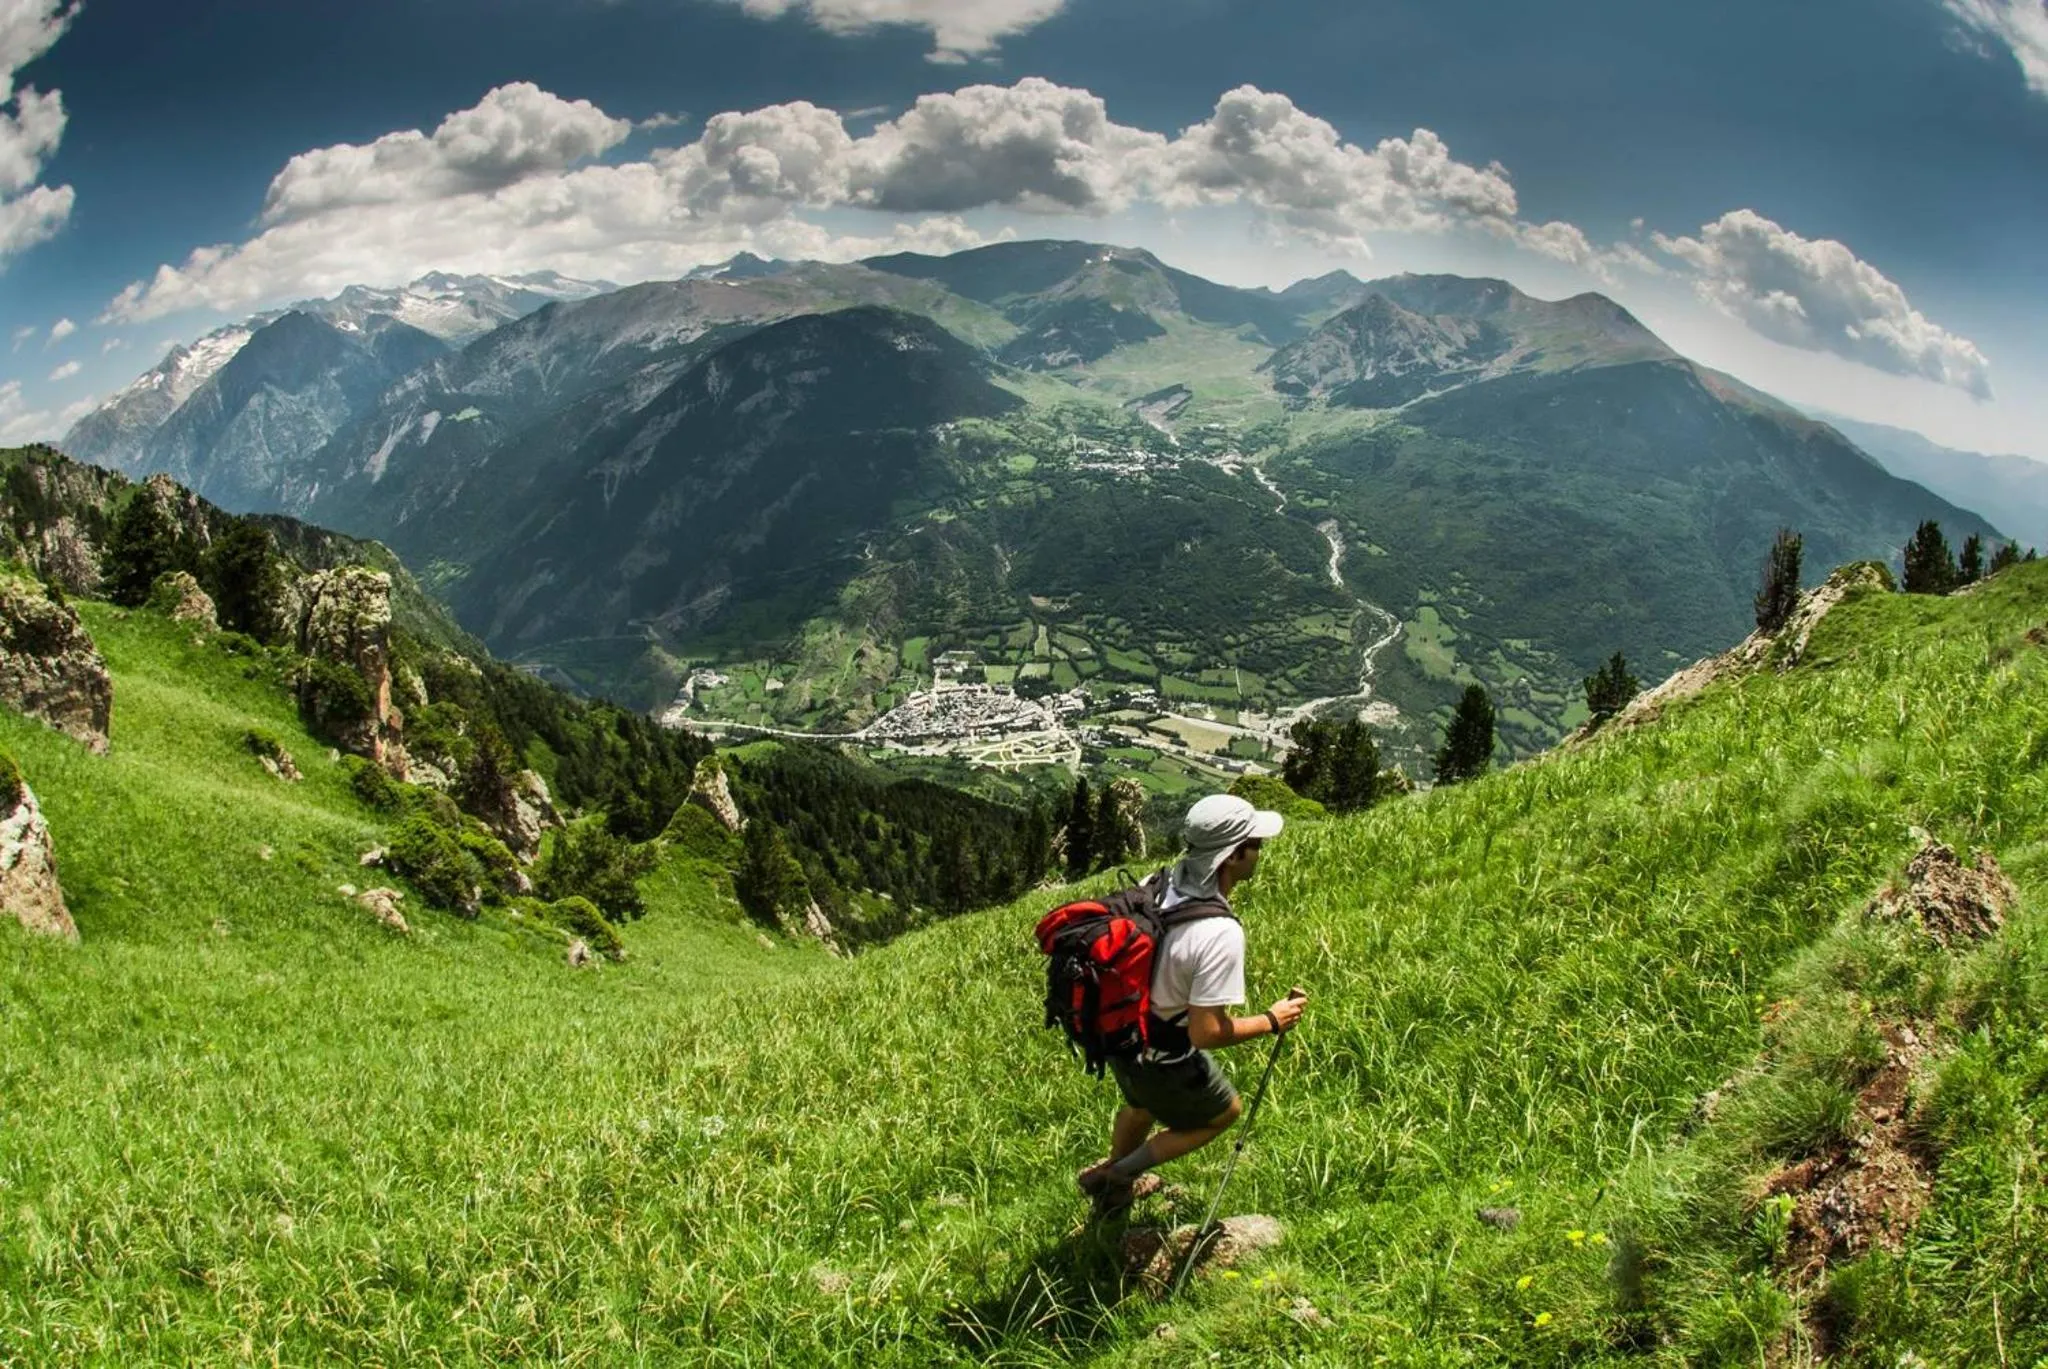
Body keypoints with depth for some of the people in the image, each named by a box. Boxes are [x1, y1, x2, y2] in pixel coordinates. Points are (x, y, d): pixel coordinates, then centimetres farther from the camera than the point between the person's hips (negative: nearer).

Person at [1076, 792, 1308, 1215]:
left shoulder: (1159, 883, -12)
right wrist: (1271, 1022, -15)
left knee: (1142, 1107, 36)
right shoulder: (1221, 934, -35)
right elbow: (1206, 1033, -30)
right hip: (1163, 1062, -7)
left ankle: (1119, 1176, 62)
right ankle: (1114, 1175, 25)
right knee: (1224, 1113, 24)